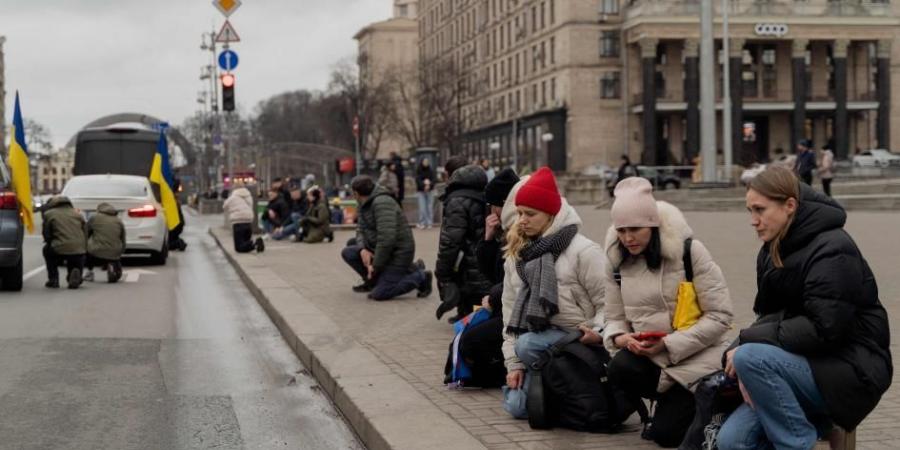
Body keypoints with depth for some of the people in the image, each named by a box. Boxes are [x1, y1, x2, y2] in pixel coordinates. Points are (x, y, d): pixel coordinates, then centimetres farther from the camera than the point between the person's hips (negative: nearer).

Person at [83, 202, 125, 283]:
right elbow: (123, 243, 17)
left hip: (96, 255, -3)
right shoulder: (119, 221, 15)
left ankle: (88, 272, 16)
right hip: (114, 257, 3)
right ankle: (112, 267, -4)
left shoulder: (94, 218, 7)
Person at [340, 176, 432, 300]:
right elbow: (361, 229, 11)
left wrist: (375, 265, -24)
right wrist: (362, 249, -11)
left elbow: (387, 237, -30)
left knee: (378, 294, -16)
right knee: (348, 252, 1)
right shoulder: (365, 204, 8)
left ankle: (420, 277, -1)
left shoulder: (382, 202, -23)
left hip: (397, 253, -9)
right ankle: (372, 280, 18)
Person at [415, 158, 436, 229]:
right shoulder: (418, 171, -2)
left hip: (430, 191, 2)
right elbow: (418, 180, -9)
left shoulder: (431, 171, 3)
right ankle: (422, 223, -1)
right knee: (422, 207, -8)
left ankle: (429, 223, 4)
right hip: (421, 191, -2)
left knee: (430, 207, -2)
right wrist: (424, 184, -24)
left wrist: (429, 184, -22)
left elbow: (433, 180, -3)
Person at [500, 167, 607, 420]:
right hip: (538, 337, 6)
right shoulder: (516, 255, 11)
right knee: (516, 406, -9)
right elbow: (511, 310, 10)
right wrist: (513, 363, 3)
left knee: (528, 345, -32)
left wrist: (598, 332, -29)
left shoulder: (583, 251, -8)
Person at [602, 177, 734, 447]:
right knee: (620, 370, -29)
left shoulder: (689, 251, -15)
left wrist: (669, 344, -22)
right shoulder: (617, 259, 0)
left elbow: (719, 316, -15)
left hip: (696, 355, -4)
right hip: (649, 355, 4)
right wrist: (619, 337, -18)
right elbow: (615, 316, 7)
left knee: (666, 434, -15)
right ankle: (674, 399, 5)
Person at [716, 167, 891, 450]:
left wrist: (746, 342, -20)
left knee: (751, 358, -30)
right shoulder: (773, 251, 9)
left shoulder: (832, 250, -17)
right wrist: (746, 362, -13)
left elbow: (823, 330, -24)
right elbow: (771, 316, 8)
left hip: (852, 371, -7)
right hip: (807, 364, 7)